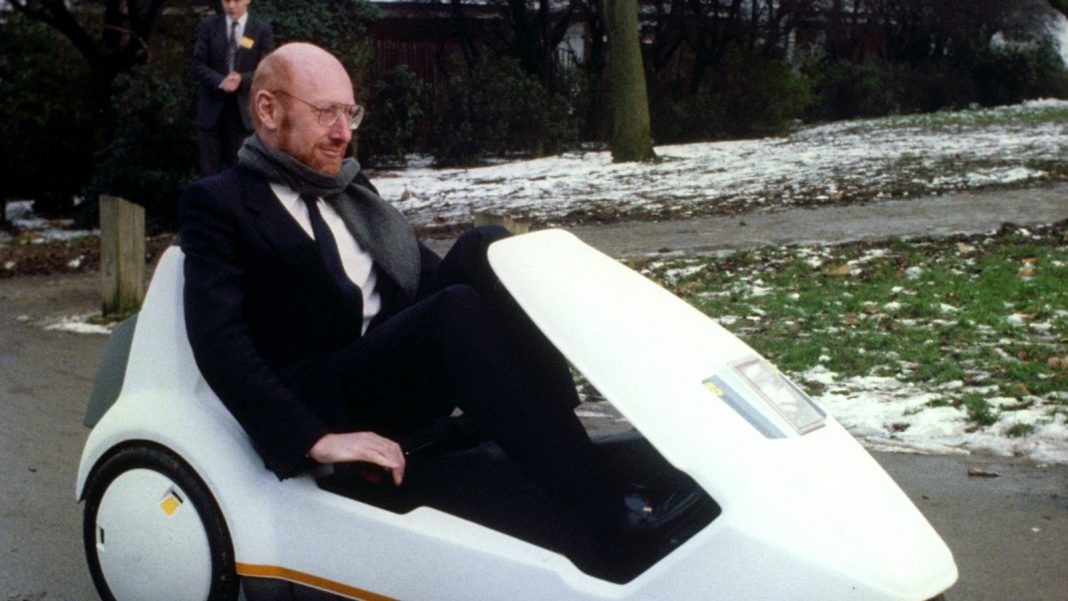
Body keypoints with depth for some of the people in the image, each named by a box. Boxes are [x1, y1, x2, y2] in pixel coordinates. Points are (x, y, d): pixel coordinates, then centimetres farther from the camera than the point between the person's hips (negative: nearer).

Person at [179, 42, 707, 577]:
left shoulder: (352, 190, 21)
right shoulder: (219, 203, 0)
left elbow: (432, 279, 19)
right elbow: (219, 342, -13)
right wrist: (316, 440, -24)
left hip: (407, 380, 7)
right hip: (325, 407, -6)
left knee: (483, 249, -15)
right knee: (458, 310, -31)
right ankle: (606, 510, -34)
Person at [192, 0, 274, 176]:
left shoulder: (262, 30, 2)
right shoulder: (208, 26, 6)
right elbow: (198, 65, 0)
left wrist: (241, 79, -21)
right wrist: (220, 82, -19)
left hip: (243, 109, -1)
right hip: (212, 107, 1)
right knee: (209, 168, 3)